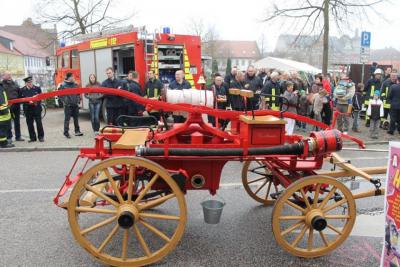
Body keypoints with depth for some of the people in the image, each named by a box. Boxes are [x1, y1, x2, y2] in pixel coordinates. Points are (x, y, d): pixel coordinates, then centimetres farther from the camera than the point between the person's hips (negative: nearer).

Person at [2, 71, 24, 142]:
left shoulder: (15, 84, 10)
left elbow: (19, 93, 12)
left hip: (16, 105, 3)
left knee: (17, 121, 10)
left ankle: (18, 136, 19)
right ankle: (9, 137, 9)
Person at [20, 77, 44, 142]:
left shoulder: (37, 88, 4)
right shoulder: (22, 90, 4)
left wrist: (37, 102, -10)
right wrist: (28, 101, -13)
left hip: (37, 108, -1)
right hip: (28, 109, 1)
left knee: (39, 122, -1)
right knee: (30, 123, 5)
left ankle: (41, 137, 11)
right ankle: (32, 137, 15)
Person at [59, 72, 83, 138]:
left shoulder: (75, 84, 9)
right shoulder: (63, 85, -7)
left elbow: (78, 93, 18)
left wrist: (78, 100, 9)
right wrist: (64, 101, -9)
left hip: (75, 105, 5)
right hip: (68, 105, -5)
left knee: (76, 118, 10)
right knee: (67, 119, -2)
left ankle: (77, 131, 19)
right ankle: (66, 133, 4)